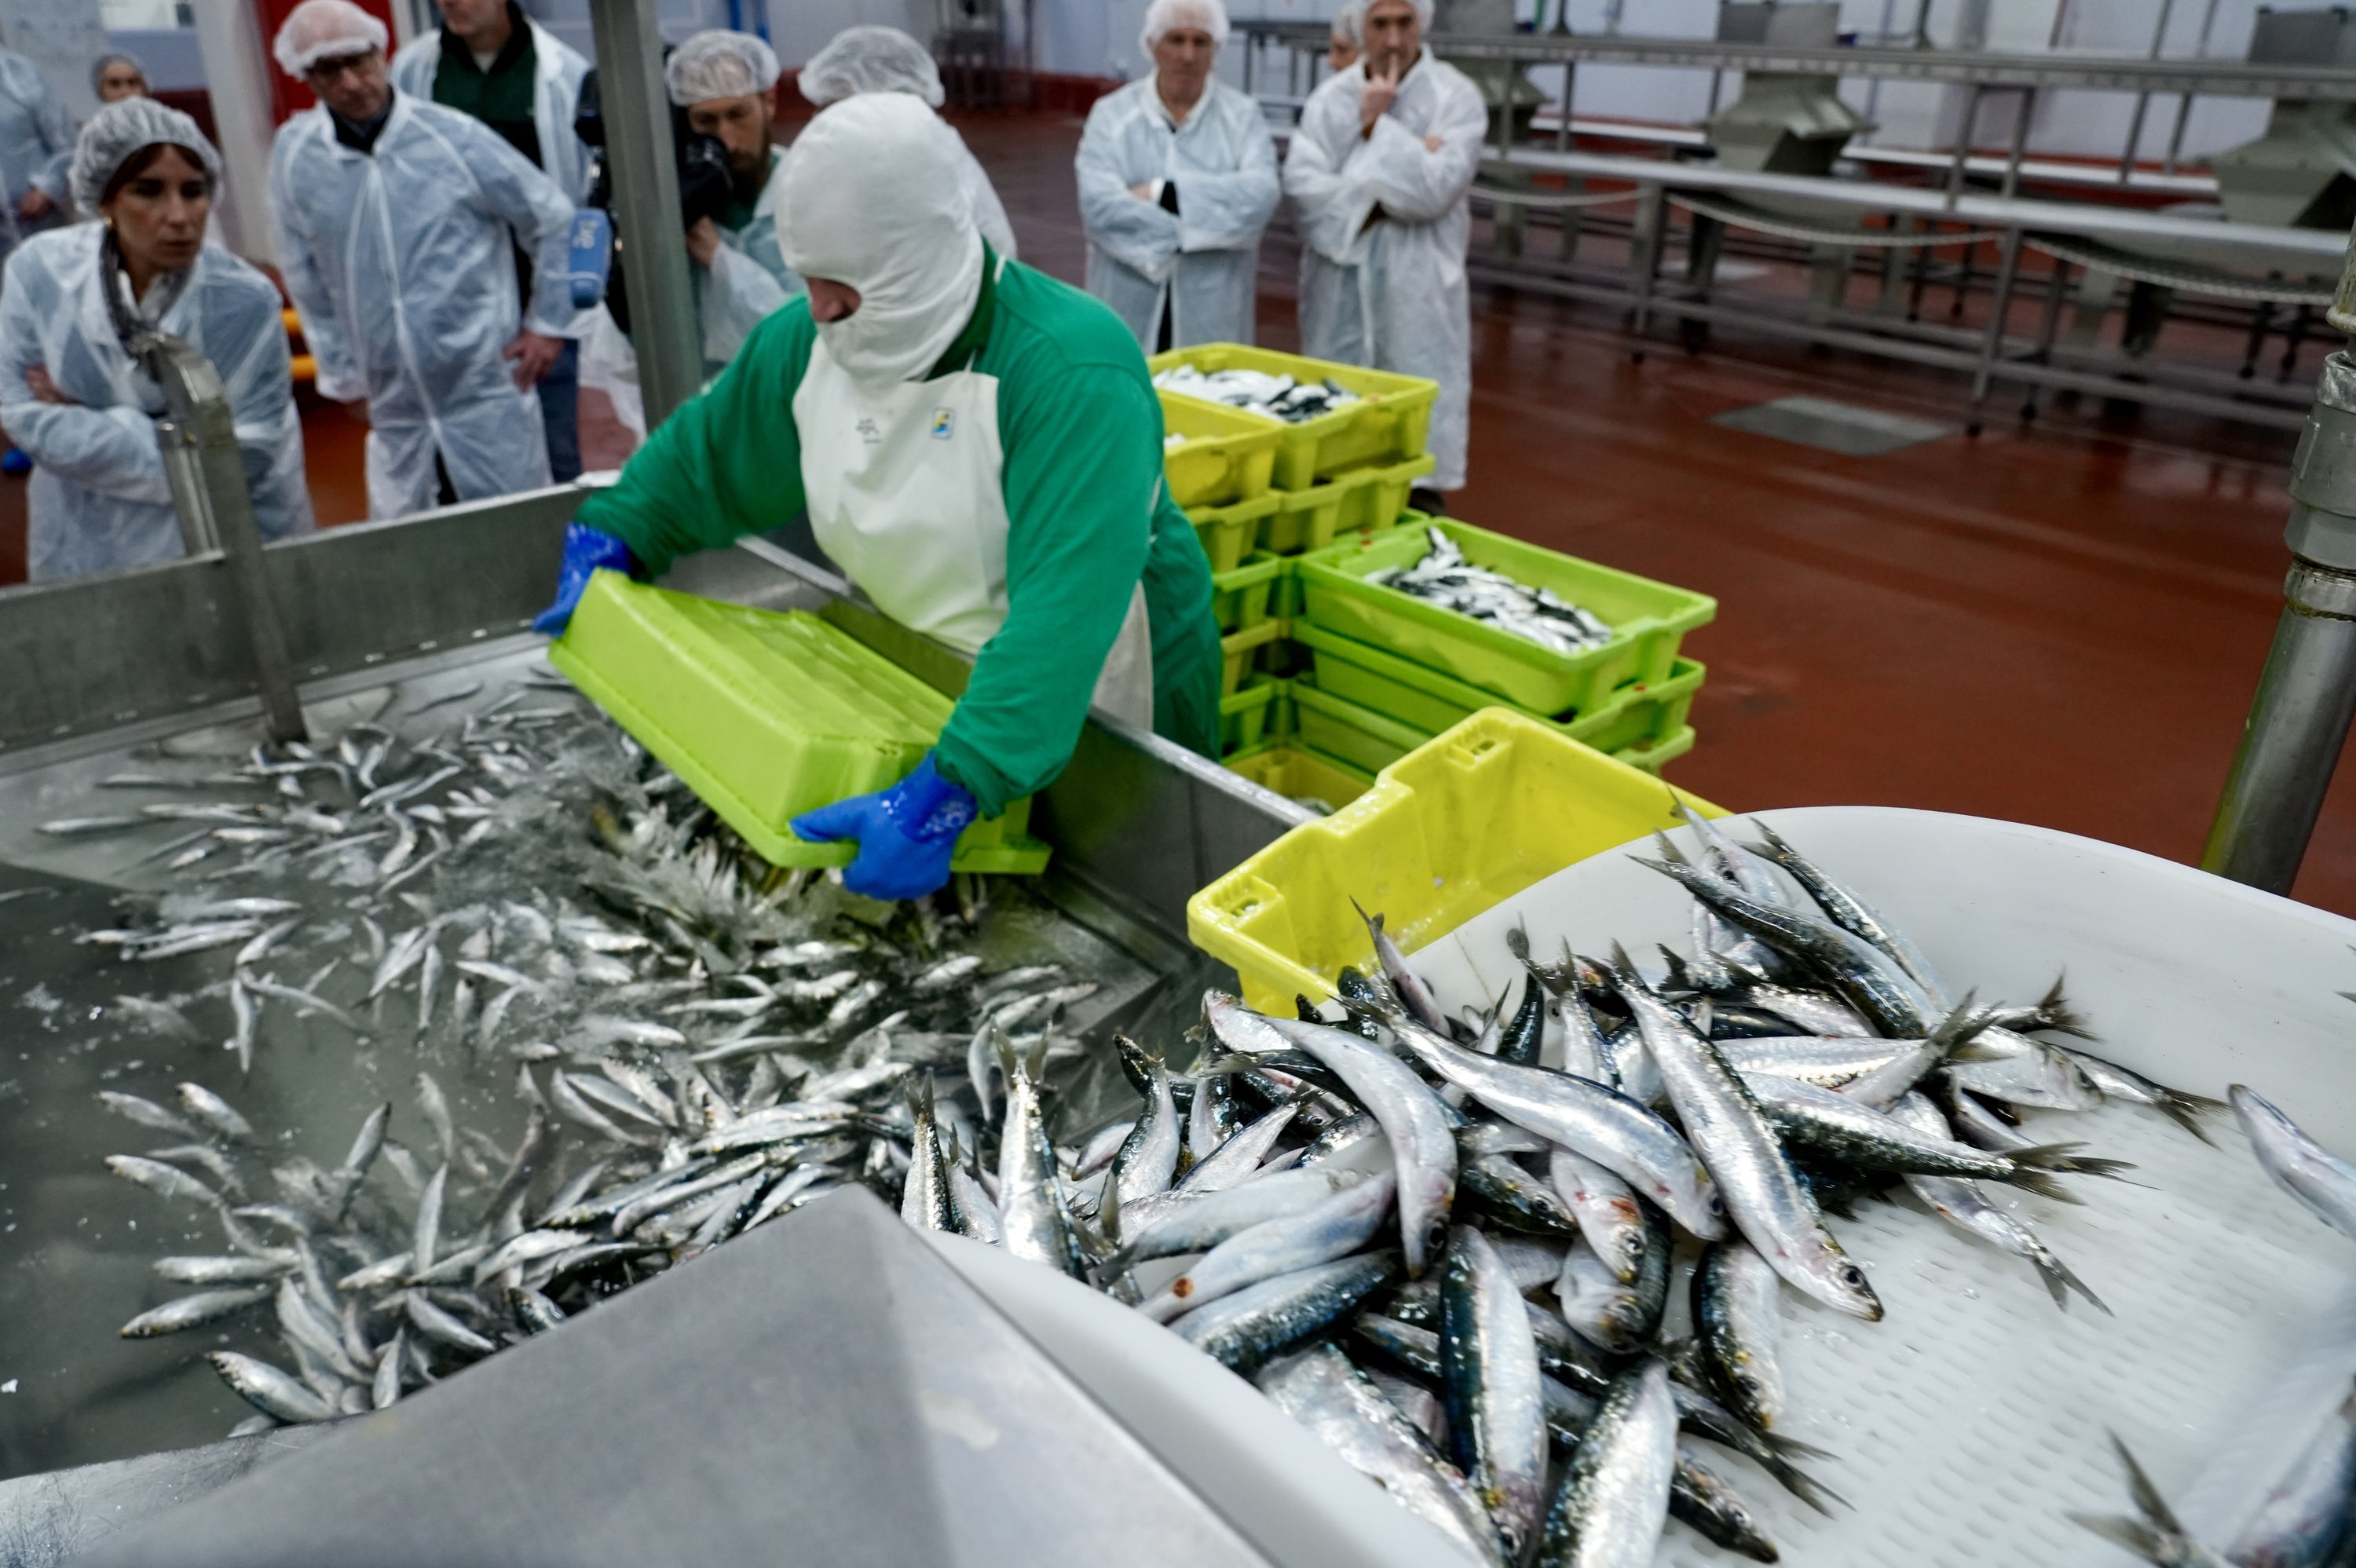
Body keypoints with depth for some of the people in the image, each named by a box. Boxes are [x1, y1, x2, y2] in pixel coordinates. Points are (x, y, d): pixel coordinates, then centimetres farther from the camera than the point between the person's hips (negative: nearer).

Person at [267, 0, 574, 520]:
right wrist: (342, 372, 10)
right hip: (396, 413, 3)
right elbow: (306, 279, 10)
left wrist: (547, 323, 3)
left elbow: (551, 218, 3)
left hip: (487, 392, -2)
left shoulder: (454, 136, -8)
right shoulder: (295, 155, -1)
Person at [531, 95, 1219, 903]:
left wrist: (945, 797, -49)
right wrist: (607, 540, -2)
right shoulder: (806, 342, -8)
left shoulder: (1072, 370, -32)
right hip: (920, 683, 6)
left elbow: (1065, 610, -42)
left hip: (1089, 711, -6)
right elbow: (701, 454, 12)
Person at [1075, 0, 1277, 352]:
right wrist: (1189, 232, -15)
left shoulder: (1243, 115, 4)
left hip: (1212, 314, 0)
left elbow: (1261, 195, -15)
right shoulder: (1111, 114, 2)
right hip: (1128, 311, 0)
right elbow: (1099, 205, -14)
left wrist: (1164, 193, -17)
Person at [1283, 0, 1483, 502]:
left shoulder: (1456, 97, -5)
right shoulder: (1330, 95, 4)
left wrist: (1377, 125, -15)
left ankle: (1421, 496, 8)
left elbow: (1435, 189, -17)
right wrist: (1384, 193, -17)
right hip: (1340, 278, 3)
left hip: (1416, 284, -3)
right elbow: (1301, 182, -9)